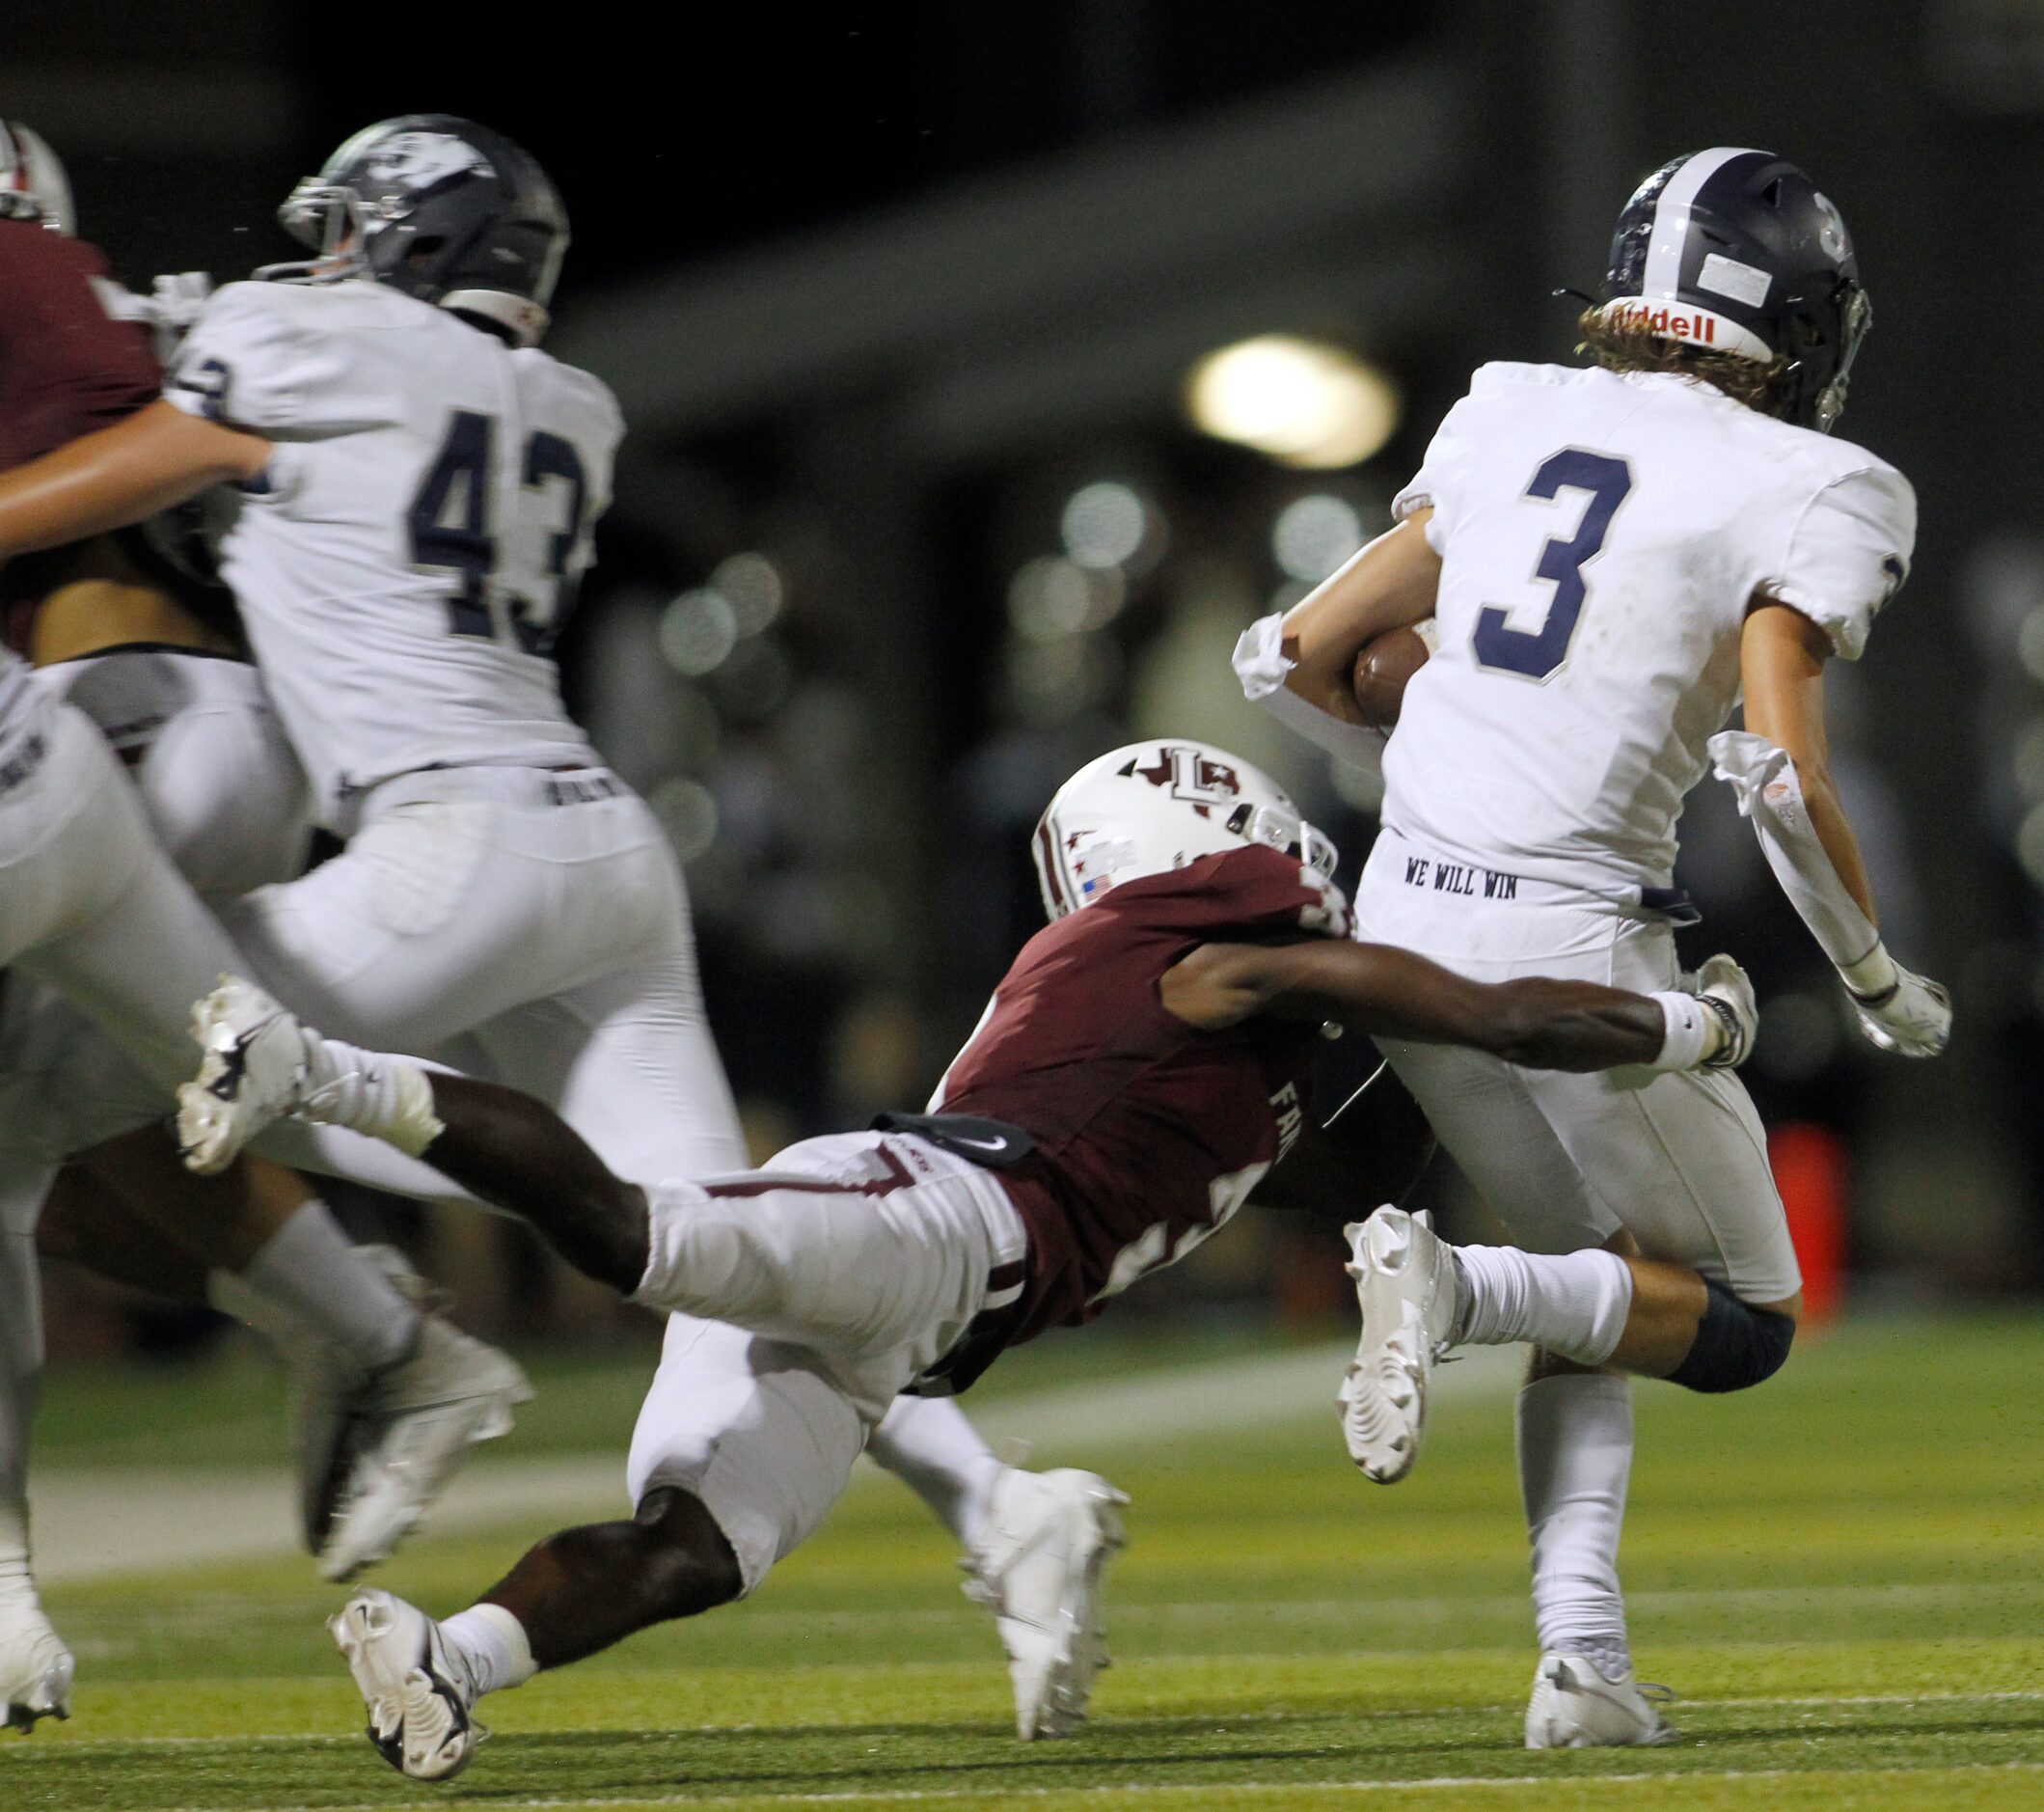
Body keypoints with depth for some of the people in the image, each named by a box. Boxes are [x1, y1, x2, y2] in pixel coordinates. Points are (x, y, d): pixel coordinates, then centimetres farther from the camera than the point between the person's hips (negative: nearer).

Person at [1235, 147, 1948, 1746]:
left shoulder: (1511, 419, 11)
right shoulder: (1800, 492, -5)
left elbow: (1297, 657, 15)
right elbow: (1786, 783, -16)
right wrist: (1880, 984, 1)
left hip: (1406, 907, 6)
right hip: (1573, 938, -6)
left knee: (1596, 1284, 23)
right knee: (1743, 1318, 11)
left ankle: (1583, 1656, 5)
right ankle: (1457, 1291, -17)